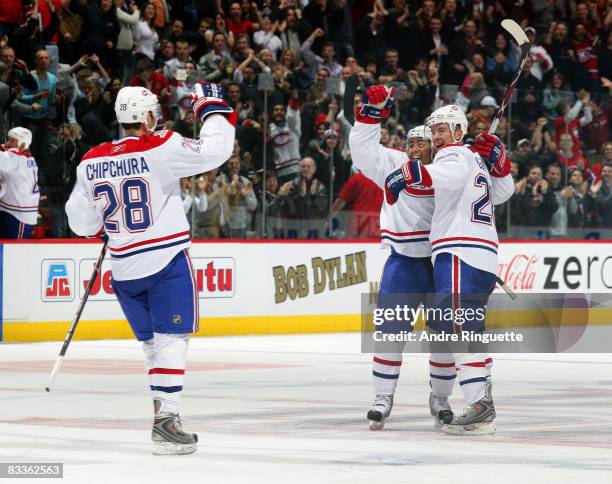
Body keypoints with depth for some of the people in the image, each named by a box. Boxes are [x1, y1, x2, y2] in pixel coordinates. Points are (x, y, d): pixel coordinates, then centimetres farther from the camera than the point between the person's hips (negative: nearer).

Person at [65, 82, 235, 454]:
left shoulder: (92, 162, 5)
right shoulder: (161, 149, -12)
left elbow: (82, 222, 10)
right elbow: (215, 150, -14)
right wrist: (213, 108, 1)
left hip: (124, 269, 6)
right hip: (166, 261, -6)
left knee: (152, 340, 17)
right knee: (171, 339, -5)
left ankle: (166, 410, 22)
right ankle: (165, 417, -15)